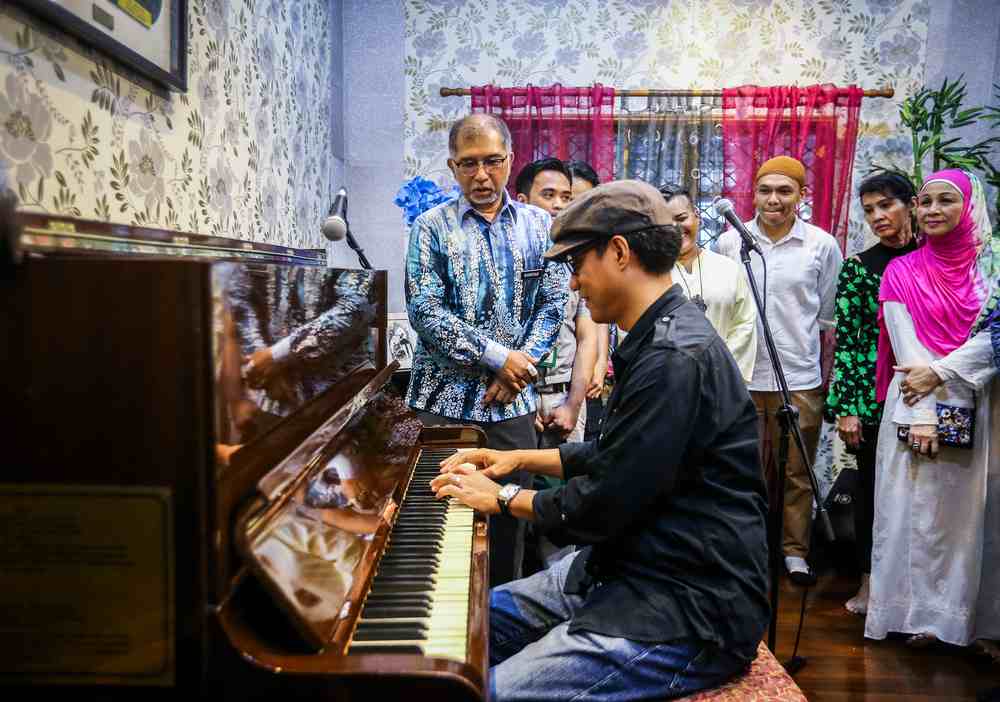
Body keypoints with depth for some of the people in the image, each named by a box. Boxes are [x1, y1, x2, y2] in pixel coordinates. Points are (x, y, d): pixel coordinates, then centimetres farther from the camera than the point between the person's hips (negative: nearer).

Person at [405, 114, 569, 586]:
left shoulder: (538, 224, 8)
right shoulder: (432, 227, 0)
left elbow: (552, 304, 4)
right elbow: (425, 312, -9)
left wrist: (518, 369, -9)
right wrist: (498, 357, -13)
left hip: (512, 401, 2)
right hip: (445, 400, -2)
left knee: (509, 515, 10)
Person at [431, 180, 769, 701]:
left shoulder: (676, 358, -24)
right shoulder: (658, 339, 10)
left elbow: (602, 507, -23)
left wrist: (504, 497, -6)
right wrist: (519, 459, 17)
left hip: (690, 608, -10)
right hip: (633, 567, 10)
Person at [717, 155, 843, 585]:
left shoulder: (823, 246, 0)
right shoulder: (729, 242, 1)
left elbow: (828, 316, 6)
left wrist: (831, 379, 6)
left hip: (801, 380, 0)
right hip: (742, 377, 1)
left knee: (797, 473, 10)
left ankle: (795, 550, 25)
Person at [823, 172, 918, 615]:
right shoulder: (857, 268, 1)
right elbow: (845, 340, -3)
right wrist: (846, 408, -7)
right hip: (871, 394, -1)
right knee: (872, 486, 7)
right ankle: (870, 582, 21)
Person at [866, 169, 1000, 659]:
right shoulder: (903, 272, 5)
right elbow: (905, 347, -4)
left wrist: (940, 372, -14)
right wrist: (923, 414, -13)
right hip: (915, 405, 0)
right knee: (917, 510, 1)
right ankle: (923, 614, 11)